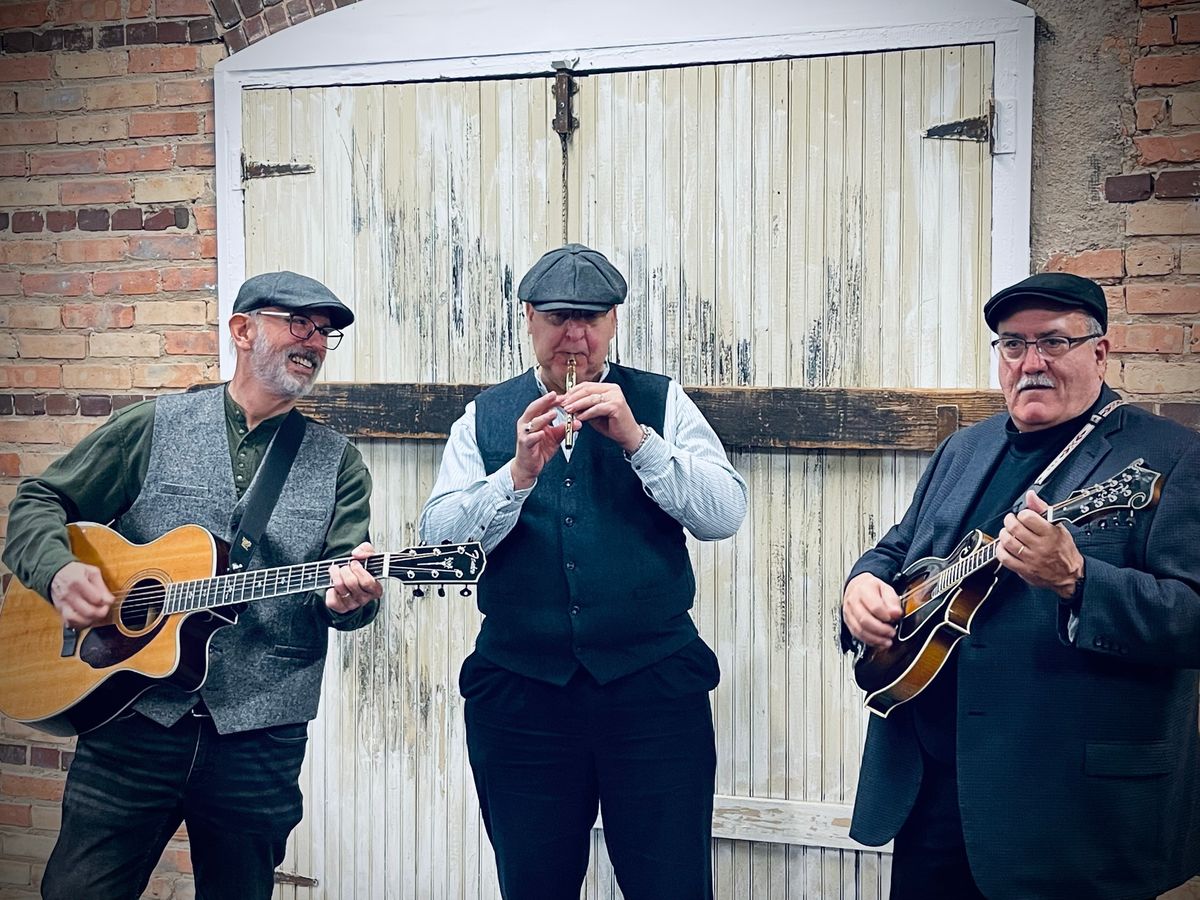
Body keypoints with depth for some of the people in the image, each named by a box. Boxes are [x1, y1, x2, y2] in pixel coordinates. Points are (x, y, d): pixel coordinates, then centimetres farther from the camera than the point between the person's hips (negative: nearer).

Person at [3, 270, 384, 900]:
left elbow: (350, 584, 0)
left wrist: (349, 595, -24)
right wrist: (59, 570, -12)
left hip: (261, 736, 1)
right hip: (132, 713, -1)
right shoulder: (154, 428, 5)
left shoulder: (337, 463, 7)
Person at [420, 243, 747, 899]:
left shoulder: (660, 403, 5)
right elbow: (437, 539, -3)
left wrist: (635, 437, -17)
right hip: (519, 690, 1)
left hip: (653, 683, -1)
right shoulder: (486, 417, 7)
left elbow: (724, 515, -6)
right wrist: (519, 471, -16)